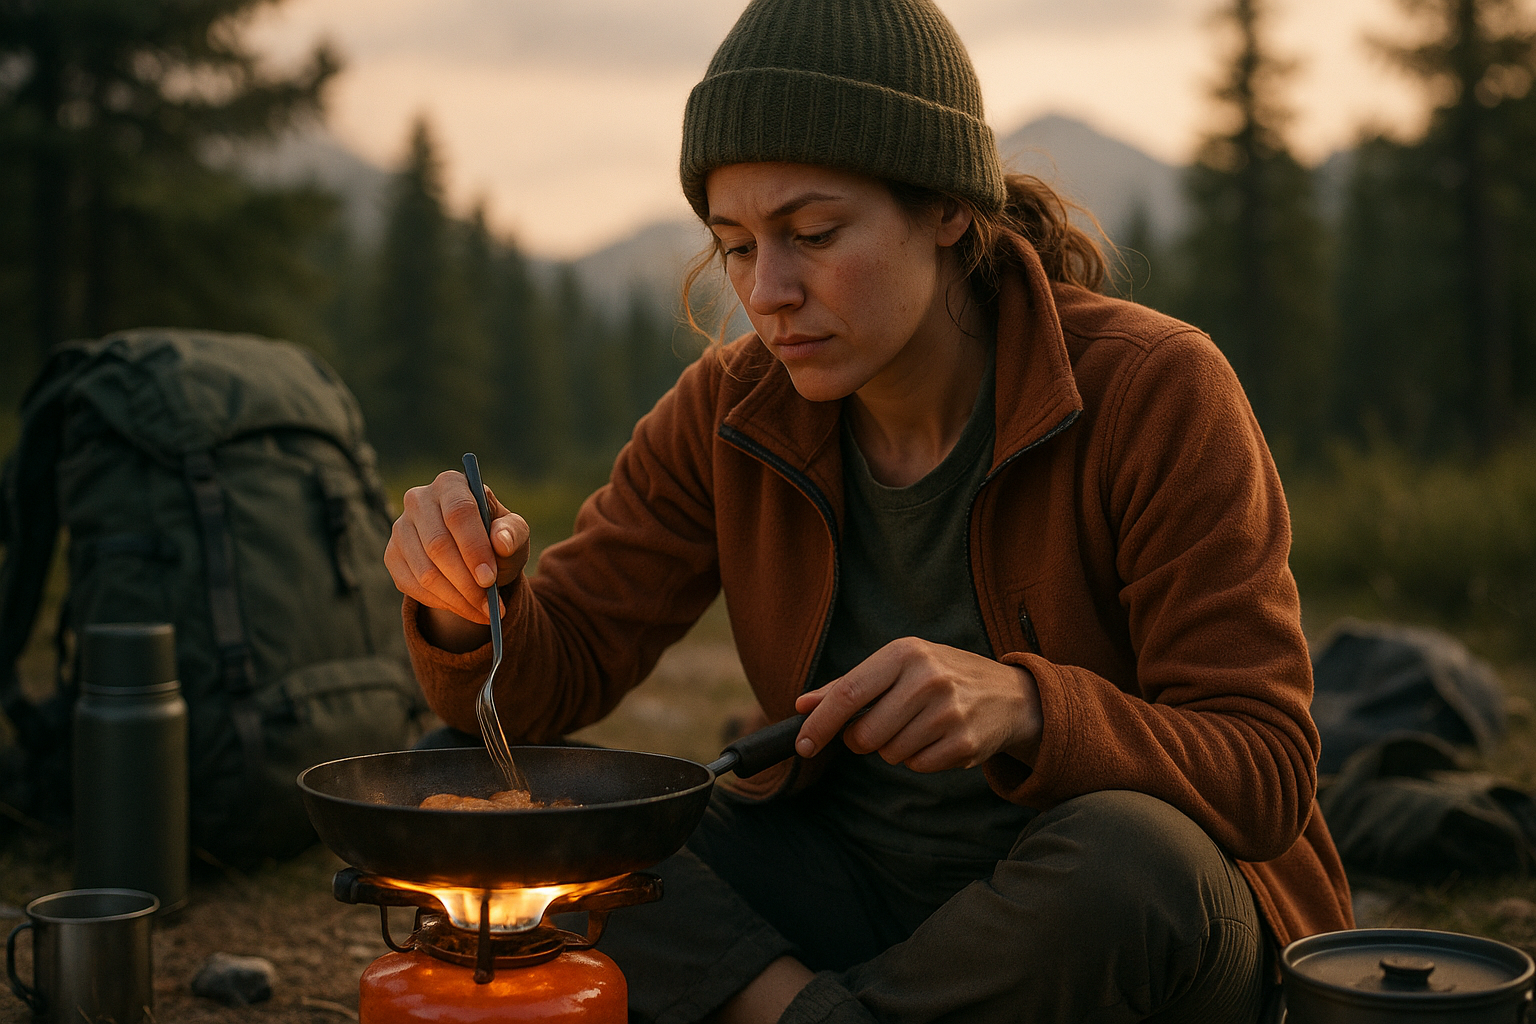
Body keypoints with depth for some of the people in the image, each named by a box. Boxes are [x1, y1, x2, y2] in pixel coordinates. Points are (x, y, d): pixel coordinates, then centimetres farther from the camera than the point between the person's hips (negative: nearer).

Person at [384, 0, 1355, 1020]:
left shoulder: (1156, 391, -20)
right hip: (866, 903, 4)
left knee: (1124, 859, -39)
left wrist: (1022, 705, -40)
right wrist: (470, 597, -26)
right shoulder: (733, 412, -6)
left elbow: (1267, 779, -22)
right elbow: (548, 678, -3)